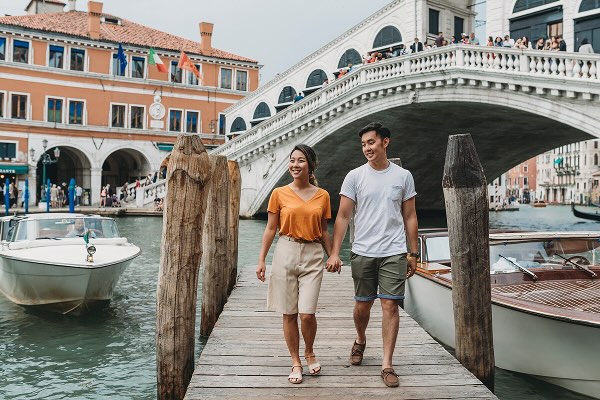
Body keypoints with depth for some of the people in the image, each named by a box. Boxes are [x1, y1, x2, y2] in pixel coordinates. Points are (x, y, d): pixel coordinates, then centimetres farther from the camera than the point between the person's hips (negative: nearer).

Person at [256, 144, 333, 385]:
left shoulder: (322, 196, 6)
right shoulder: (279, 194, 2)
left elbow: (323, 231, 13)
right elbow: (271, 229, 4)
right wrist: (261, 260, 0)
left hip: (313, 255, 0)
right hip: (286, 252, 0)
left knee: (307, 313, -7)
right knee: (289, 314, 5)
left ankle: (309, 352, 22)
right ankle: (296, 362, 22)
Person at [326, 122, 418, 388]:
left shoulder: (403, 176, 5)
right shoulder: (355, 176, 1)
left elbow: (410, 217, 9)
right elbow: (343, 216, -1)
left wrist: (412, 253, 6)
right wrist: (334, 253, -7)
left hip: (394, 253, 0)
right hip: (362, 253, 0)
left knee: (390, 306, -3)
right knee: (362, 305, 11)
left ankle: (387, 365, 7)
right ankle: (360, 341, 41)